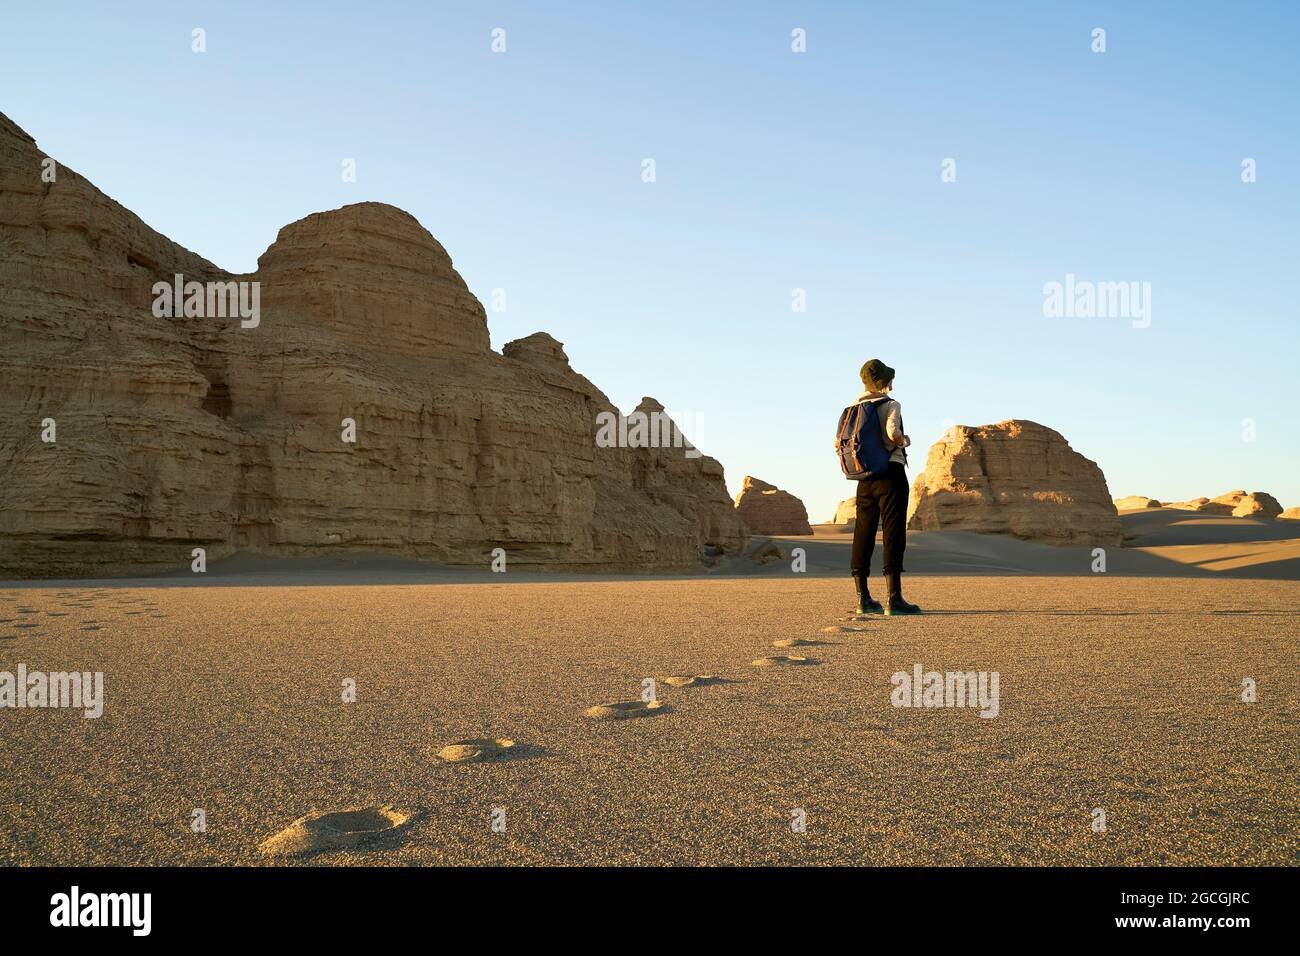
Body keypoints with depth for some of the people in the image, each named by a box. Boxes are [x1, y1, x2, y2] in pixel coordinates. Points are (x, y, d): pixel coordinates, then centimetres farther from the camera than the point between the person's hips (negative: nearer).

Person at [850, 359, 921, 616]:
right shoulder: (891, 405, -5)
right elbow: (893, 431, -23)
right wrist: (905, 441, -3)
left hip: (865, 477, 6)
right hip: (891, 472, -6)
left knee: (863, 533, 7)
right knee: (893, 532, -7)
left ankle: (863, 597, 9)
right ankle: (893, 598, -12)